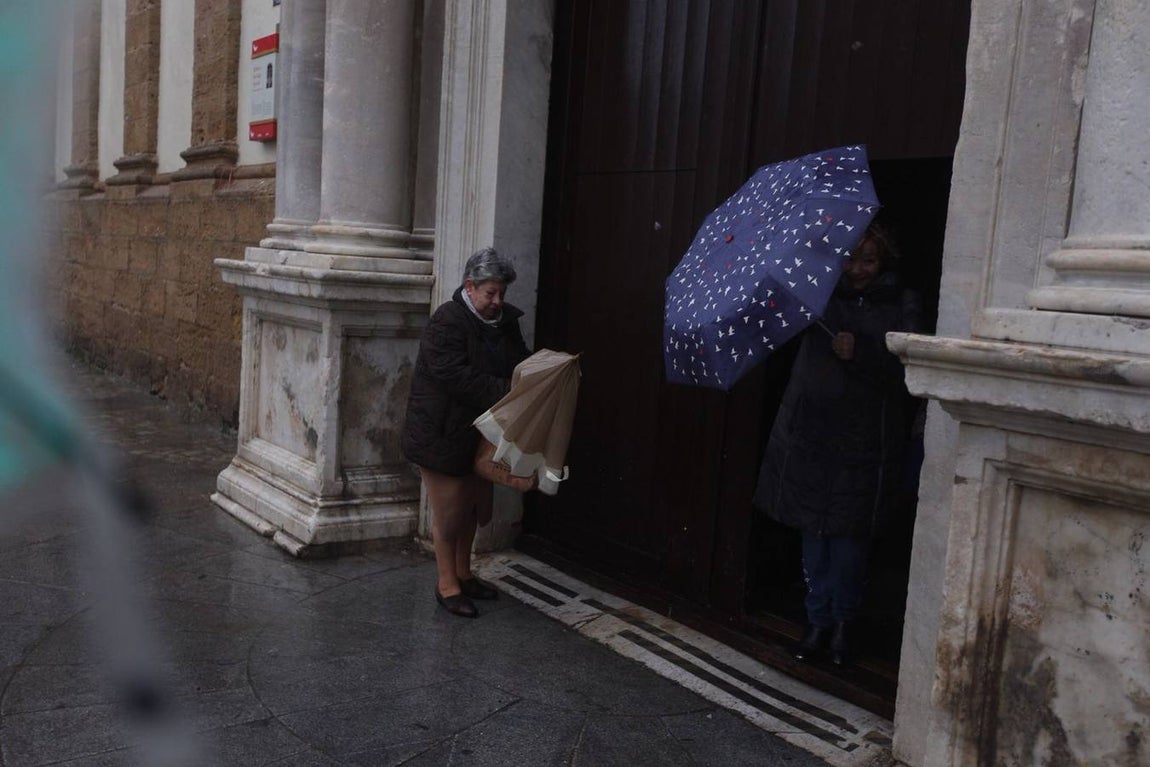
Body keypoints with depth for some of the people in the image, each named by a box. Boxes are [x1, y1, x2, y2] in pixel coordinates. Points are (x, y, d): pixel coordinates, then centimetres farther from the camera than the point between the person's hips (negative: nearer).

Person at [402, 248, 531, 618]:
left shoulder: (505, 322, 5)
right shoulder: (447, 322, -19)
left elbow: (521, 364, 12)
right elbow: (456, 377, -29)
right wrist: (505, 393, -31)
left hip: (478, 432, 8)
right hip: (443, 433, -7)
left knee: (472, 505, 17)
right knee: (448, 508, 3)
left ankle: (463, 573, 34)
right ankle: (447, 583, 18)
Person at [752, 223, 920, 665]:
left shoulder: (900, 306, 2)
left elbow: (905, 370, -9)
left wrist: (860, 352, -23)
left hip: (864, 440, -2)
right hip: (811, 432, 3)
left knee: (849, 535, 2)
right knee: (814, 530, 7)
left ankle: (842, 621, 22)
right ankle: (819, 620, 21)